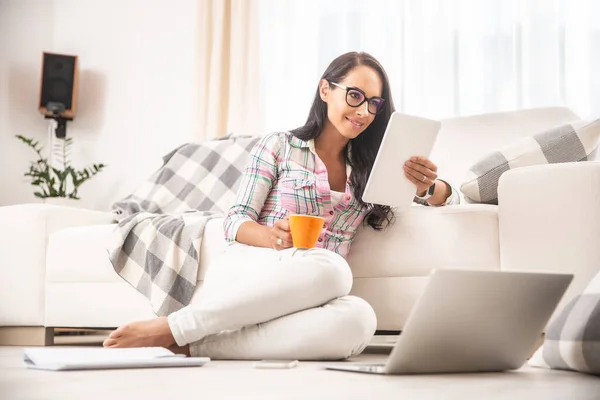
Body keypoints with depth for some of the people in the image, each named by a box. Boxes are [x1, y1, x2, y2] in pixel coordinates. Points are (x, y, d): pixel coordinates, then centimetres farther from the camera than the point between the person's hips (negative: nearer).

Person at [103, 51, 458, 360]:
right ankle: (173, 327, -30)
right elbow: (235, 222, 2)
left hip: (300, 301, 3)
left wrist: (428, 186, -6)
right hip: (248, 271, -3)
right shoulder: (279, 147, 9)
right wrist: (273, 237, -21)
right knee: (331, 267, -37)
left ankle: (193, 344, -34)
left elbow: (446, 197, 19)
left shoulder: (372, 171, 19)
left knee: (358, 319, -35)